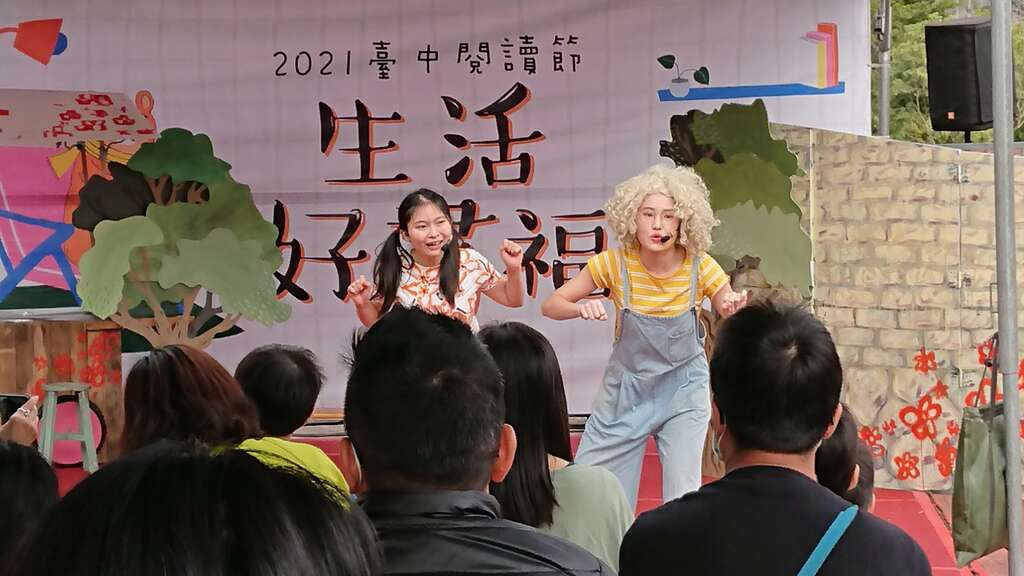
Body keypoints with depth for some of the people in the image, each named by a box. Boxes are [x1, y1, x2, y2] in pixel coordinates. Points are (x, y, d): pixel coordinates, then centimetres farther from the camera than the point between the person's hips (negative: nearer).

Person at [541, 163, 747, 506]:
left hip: (683, 388, -1)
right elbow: (551, 305, -10)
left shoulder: (701, 267, -15)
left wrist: (735, 309, -32)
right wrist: (581, 308, -33)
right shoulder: (615, 263, -16)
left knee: (683, 497, -5)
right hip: (626, 387, 1)